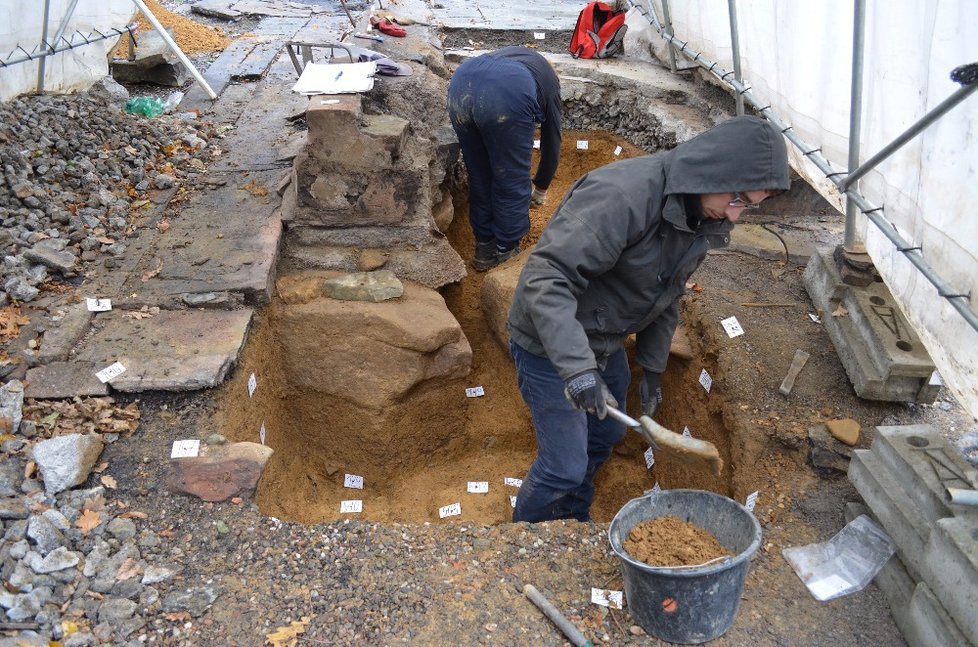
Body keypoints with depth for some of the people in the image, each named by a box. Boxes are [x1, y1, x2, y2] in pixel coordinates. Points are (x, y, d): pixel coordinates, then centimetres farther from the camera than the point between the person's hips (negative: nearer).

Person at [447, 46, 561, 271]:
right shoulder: (549, 80, 32)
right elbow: (552, 142, 36)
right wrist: (540, 189, 50)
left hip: (461, 84, 5)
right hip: (507, 95, -5)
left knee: (478, 177, 21)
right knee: (512, 182, 14)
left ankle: (484, 248, 34)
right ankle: (506, 253, 26)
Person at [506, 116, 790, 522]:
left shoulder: (705, 221, -2)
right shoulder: (621, 195, -33)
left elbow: (666, 298, 12)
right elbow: (545, 277, -38)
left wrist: (653, 370, 15)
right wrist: (576, 366, -44)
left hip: (606, 346, 9)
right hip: (552, 345, -9)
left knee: (605, 437, 23)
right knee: (565, 466, -2)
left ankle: (573, 523, 49)